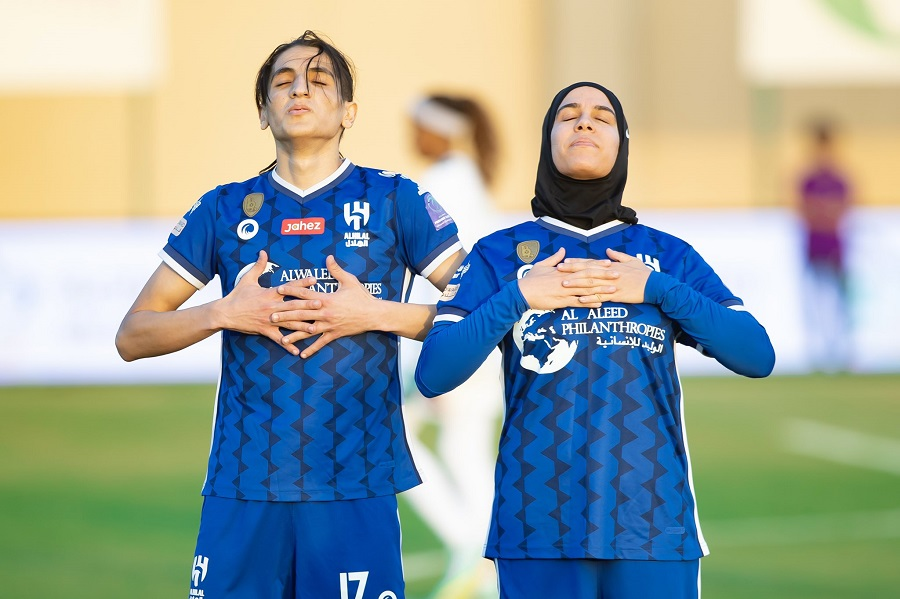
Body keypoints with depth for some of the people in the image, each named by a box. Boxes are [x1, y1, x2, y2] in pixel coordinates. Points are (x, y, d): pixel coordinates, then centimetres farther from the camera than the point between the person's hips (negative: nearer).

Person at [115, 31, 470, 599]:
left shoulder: (395, 200, 5)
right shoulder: (224, 210, 11)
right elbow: (132, 336, 10)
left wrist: (378, 314, -11)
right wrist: (224, 313, -6)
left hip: (357, 484, -2)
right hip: (242, 483, 2)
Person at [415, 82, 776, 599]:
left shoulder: (669, 256, 12)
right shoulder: (500, 254, 8)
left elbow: (758, 356, 2)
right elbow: (433, 374, -1)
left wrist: (658, 289, -7)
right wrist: (517, 298, -10)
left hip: (653, 520, 1)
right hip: (540, 523, -1)